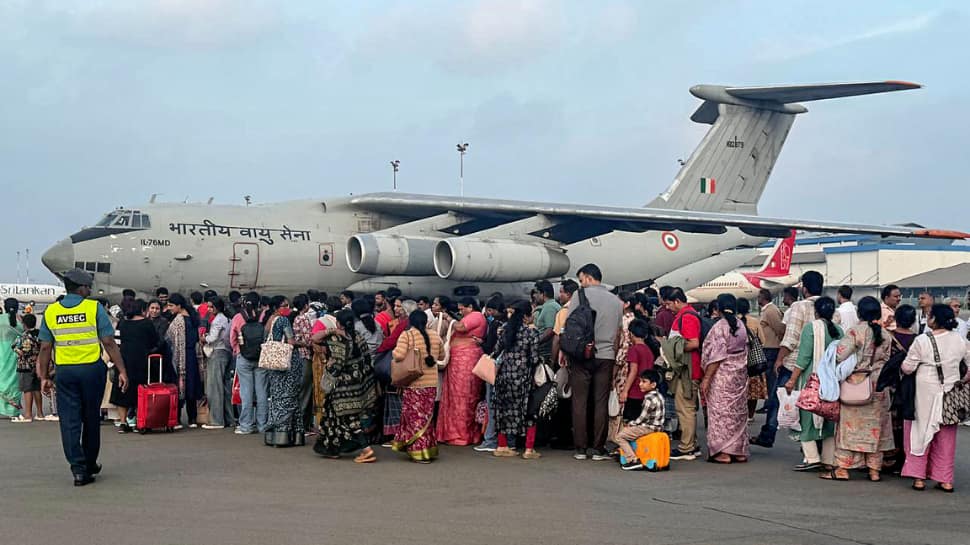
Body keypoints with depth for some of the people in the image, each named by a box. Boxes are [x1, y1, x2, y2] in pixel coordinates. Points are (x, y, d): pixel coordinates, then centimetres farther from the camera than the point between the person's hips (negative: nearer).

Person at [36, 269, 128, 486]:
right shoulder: (94, 308, -6)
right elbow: (109, 343, -8)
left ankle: (78, 468, -5)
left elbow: (45, 348, 4)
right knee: (91, 419, 14)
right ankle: (90, 464, 26)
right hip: (91, 369, -1)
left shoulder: (51, 312, 3)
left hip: (64, 371, 1)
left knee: (69, 421, 3)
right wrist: (122, 370, -4)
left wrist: (44, 377, 11)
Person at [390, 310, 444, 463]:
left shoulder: (406, 335, -9)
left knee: (415, 416, 2)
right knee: (427, 416, 16)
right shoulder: (435, 335, 4)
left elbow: (399, 355, -19)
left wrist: (395, 355, 2)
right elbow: (441, 355, 14)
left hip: (413, 383, -4)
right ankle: (429, 449, 22)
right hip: (431, 383, 4)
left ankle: (419, 452, 0)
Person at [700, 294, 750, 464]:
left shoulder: (720, 327, -15)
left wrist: (706, 378, -15)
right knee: (738, 412, 12)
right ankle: (739, 451, 16)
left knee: (721, 411, -2)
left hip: (722, 374, -7)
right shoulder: (740, 325, 7)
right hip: (740, 373, 7)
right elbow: (744, 350, 11)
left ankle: (723, 452, -1)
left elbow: (717, 356, -18)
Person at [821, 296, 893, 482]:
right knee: (875, 425, 11)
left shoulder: (856, 332, -12)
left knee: (850, 424, 2)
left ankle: (843, 468, 3)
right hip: (878, 385, 4)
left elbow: (840, 355, -18)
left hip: (856, 383, -4)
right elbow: (887, 359, 6)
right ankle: (874, 469, 13)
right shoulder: (886, 335, 2)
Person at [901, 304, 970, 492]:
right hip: (951, 393, 3)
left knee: (920, 433, 9)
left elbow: (907, 368, -11)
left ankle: (918, 477, 8)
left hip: (926, 393, -3)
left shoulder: (922, 341, -14)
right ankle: (945, 480, 15)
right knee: (946, 438, 12)